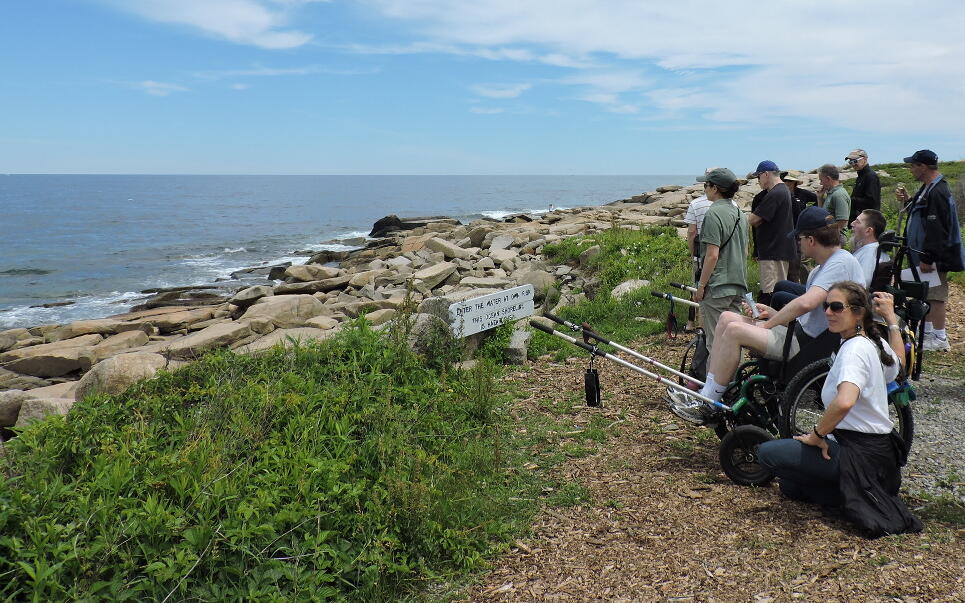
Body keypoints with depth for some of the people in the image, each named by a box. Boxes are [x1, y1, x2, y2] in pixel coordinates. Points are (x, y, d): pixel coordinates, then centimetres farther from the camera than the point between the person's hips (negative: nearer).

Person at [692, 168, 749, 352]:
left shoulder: (714, 214, -15)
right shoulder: (740, 214, 12)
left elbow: (712, 255, -19)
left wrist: (701, 285, -14)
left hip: (717, 287, -9)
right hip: (738, 287, 9)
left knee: (716, 340, -3)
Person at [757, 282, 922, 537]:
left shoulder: (855, 349, -23)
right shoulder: (875, 342, 5)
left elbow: (844, 402, -40)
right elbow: (898, 361, 31)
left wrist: (817, 435, -24)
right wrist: (891, 318, 31)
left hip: (861, 454, -10)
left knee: (768, 452, -10)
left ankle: (847, 497, -1)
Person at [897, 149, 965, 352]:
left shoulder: (937, 192, -21)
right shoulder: (927, 188, 12)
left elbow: (936, 229, -25)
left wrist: (927, 258, -25)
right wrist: (908, 201, 10)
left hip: (934, 257, -11)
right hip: (924, 253, 11)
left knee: (935, 296, -5)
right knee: (925, 293, 18)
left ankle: (940, 339, 1)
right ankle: (926, 332, 29)